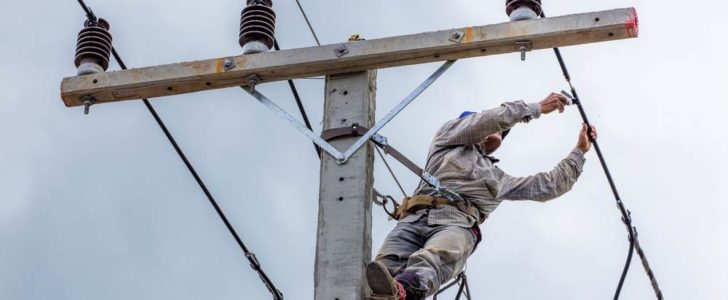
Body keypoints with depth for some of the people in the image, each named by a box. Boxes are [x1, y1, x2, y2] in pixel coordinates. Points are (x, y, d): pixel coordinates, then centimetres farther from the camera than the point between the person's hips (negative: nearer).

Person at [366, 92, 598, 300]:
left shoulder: (500, 180, 41)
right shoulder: (450, 137, 33)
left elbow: (550, 186, 40)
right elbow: (491, 120, 17)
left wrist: (579, 151, 45)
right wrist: (537, 108, 21)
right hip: (416, 217, 0)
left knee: (433, 258, -41)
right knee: (385, 268, -36)